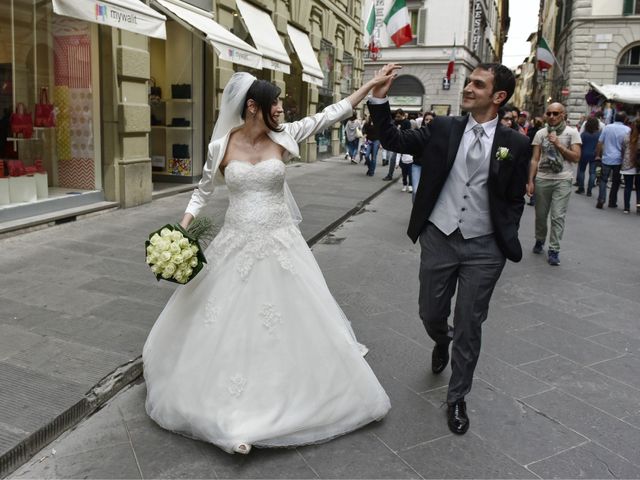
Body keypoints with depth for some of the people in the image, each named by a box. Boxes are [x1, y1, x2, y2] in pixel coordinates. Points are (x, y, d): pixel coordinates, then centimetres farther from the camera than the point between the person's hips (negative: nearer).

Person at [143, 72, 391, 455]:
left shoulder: (283, 137, -1)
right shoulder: (222, 146, -3)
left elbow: (331, 115, -1)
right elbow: (204, 191, 8)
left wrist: (371, 85, -1)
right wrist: (184, 226, -5)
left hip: (280, 242, 1)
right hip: (236, 244, 0)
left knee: (295, 320, 8)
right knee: (228, 327, 7)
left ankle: (300, 392, 29)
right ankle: (229, 405, 26)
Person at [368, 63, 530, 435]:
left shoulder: (515, 144, -3)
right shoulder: (443, 128, 0)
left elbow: (515, 199, 4)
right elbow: (394, 141, 0)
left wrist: (507, 240, -3)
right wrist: (380, 98, -10)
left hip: (483, 248, -1)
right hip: (438, 240, 2)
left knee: (469, 326, 6)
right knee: (431, 315, 13)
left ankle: (457, 399, 27)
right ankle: (443, 343, 52)